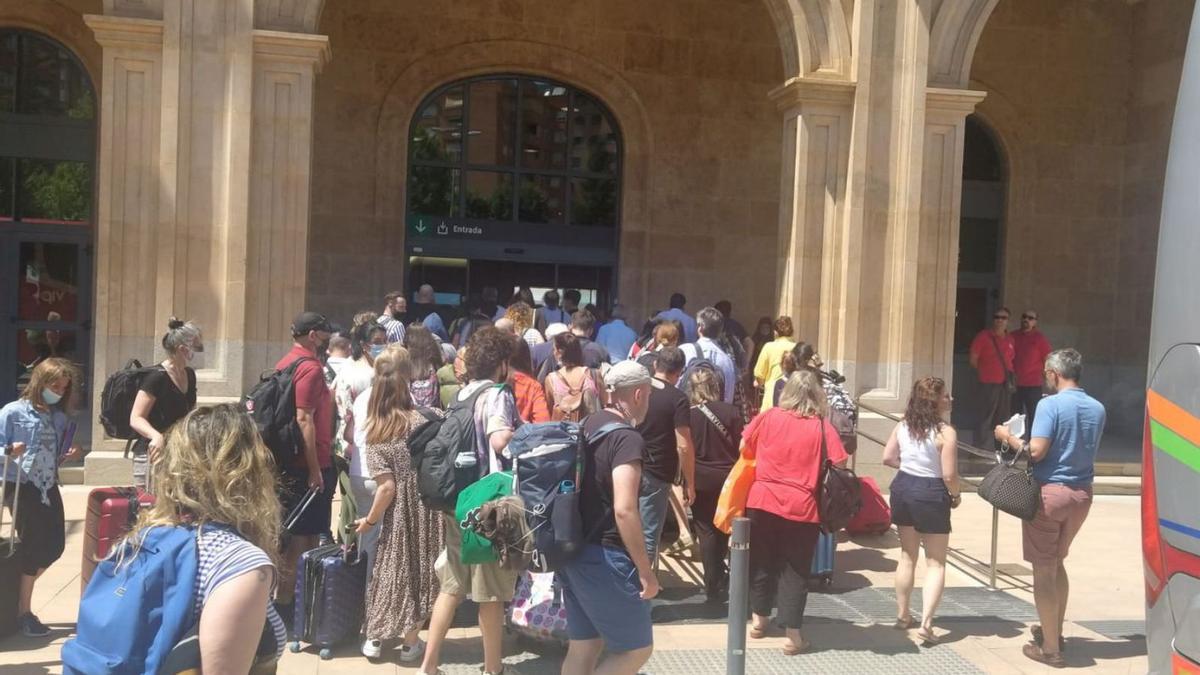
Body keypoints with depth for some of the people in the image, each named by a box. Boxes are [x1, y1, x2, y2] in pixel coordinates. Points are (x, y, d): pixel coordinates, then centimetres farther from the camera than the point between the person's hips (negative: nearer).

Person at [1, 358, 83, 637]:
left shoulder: (60, 418, 9)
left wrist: (69, 456, -3)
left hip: (48, 487, 6)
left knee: (55, 545, 5)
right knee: (33, 546, -3)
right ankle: (23, 611, 13)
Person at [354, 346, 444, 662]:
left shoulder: (375, 436, -8)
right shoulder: (420, 420, -7)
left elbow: (387, 487, -13)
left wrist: (370, 520, -1)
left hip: (400, 512, 0)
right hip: (427, 507, 1)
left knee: (391, 569, 14)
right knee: (419, 569, 11)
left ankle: (375, 638, 24)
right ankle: (410, 641, 20)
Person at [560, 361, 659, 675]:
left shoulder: (585, 428, 10)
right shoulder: (626, 438, -17)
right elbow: (624, 510, -25)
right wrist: (646, 571, -18)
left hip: (572, 551, 9)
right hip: (604, 556, -9)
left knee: (583, 646, 15)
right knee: (637, 648, 5)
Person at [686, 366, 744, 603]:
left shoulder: (689, 415, -9)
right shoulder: (732, 411, -7)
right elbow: (740, 447, -2)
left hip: (701, 480, -2)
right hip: (728, 478, 2)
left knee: (707, 530, 8)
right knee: (724, 528, 19)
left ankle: (714, 585, 9)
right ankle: (719, 579, 31)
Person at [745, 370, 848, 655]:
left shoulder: (768, 417, -3)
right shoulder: (823, 427, -7)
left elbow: (745, 449, 8)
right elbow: (839, 467, -7)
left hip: (762, 501, 2)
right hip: (801, 507, -2)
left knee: (762, 561, 18)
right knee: (795, 570, 8)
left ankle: (759, 619, 32)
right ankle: (792, 635, 9)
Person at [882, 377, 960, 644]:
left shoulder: (902, 426, -1)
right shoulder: (945, 432, -18)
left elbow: (888, 457, 4)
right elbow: (949, 475, -19)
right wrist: (956, 496, -1)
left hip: (903, 488, 6)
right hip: (931, 494, -6)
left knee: (907, 556, 20)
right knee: (935, 563, 6)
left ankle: (902, 615, 29)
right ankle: (926, 624, -3)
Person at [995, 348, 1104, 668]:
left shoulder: (1050, 405, -15)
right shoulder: (1097, 408, 4)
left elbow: (1036, 452, -20)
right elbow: (1085, 449, 15)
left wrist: (1008, 437, -4)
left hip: (1049, 491, -6)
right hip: (1082, 494, 7)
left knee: (1044, 569, 3)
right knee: (1057, 563, 24)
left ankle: (1050, 648, 8)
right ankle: (1055, 631, 34)